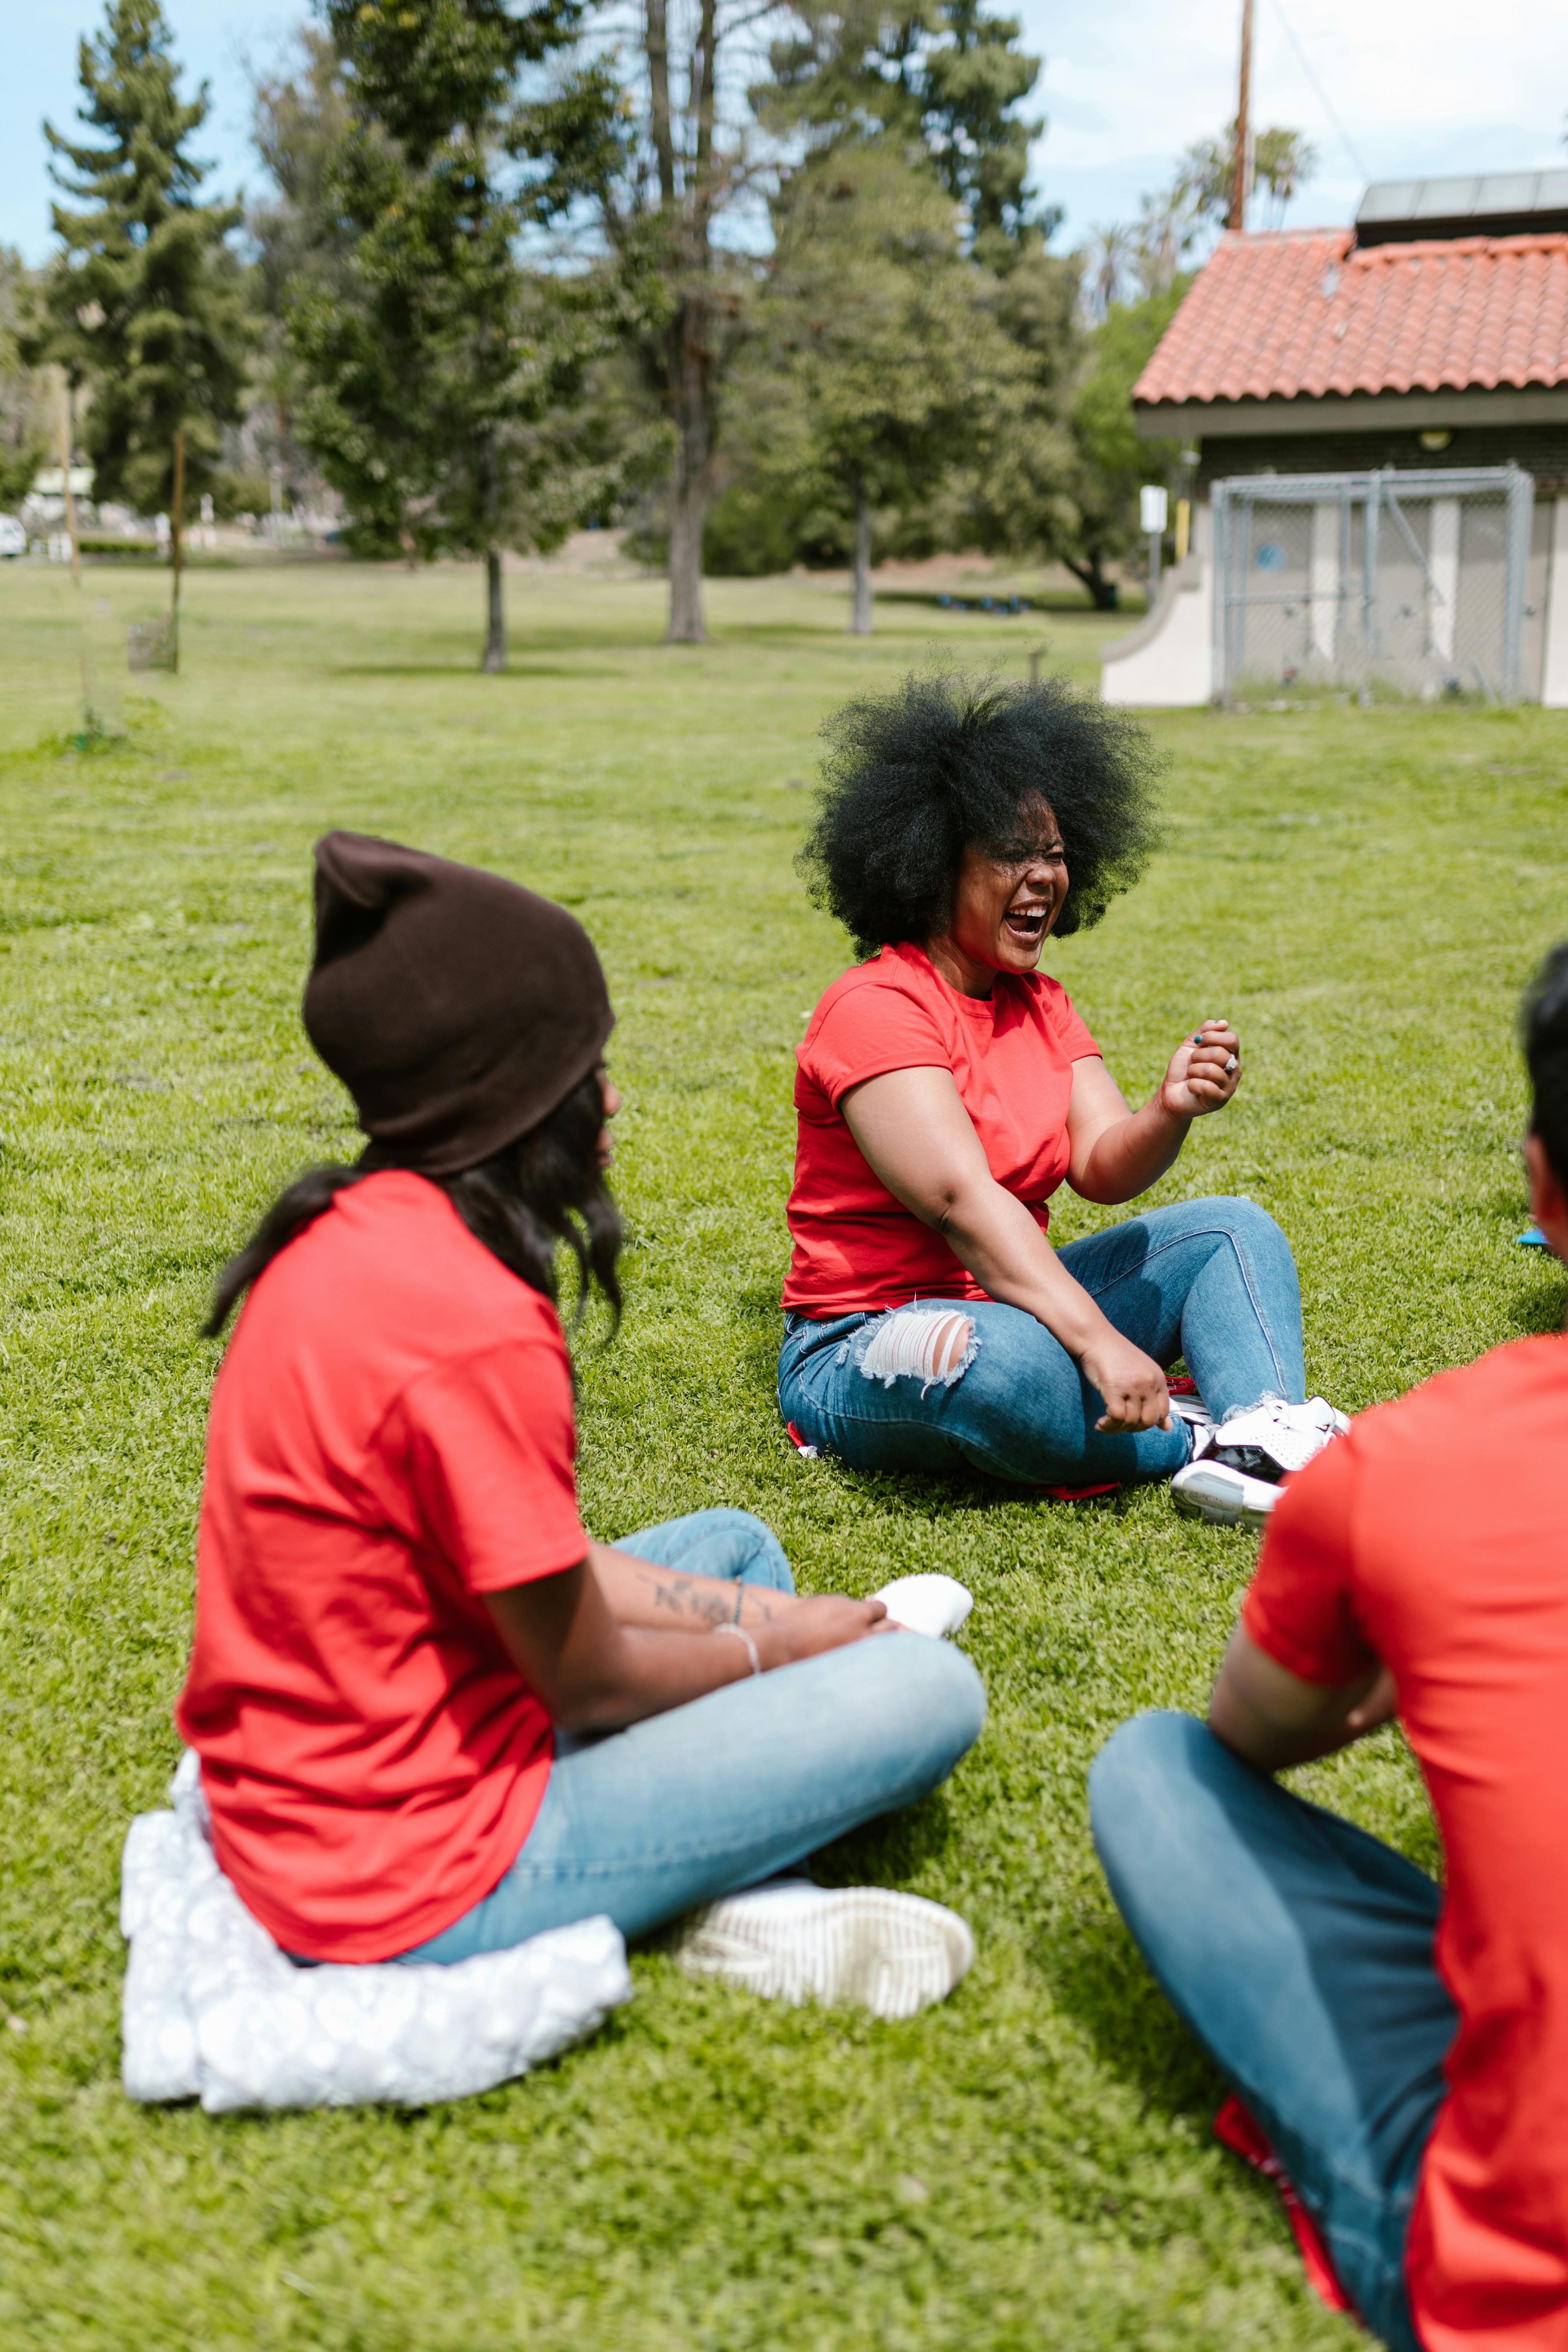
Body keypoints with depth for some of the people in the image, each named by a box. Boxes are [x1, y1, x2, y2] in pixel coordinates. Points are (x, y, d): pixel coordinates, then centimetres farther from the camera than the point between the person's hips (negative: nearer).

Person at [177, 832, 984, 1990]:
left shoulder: (348, 1232, 2)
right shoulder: (472, 1329, -27)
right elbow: (590, 1686, -16)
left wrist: (752, 1613, 7)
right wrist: (773, 1646, 2)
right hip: (418, 1881, -9)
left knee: (735, 1542, 23)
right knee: (932, 1687, -9)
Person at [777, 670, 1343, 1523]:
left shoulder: (1039, 1003, 10)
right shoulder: (874, 1008, -16)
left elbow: (1104, 1168, -4)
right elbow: (962, 1201, -28)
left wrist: (1168, 1115, -27)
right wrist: (1101, 1341, -36)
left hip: (1016, 1301, 9)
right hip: (868, 1348, -8)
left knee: (1233, 1230, -2)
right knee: (1005, 1360, -41)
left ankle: (1265, 1436, -28)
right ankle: (1202, 1442, -18)